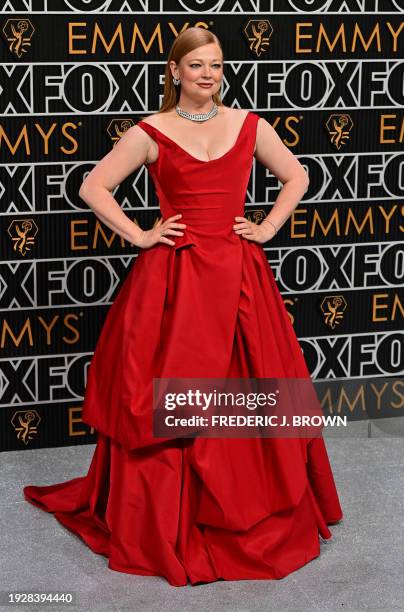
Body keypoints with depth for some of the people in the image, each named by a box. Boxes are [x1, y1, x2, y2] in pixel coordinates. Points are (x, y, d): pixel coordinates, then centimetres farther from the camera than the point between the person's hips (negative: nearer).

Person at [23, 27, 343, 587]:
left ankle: (260, 517, 21)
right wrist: (138, 236, -5)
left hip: (238, 277, 2)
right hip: (172, 279, -2)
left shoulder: (249, 125, 8)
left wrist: (269, 227, 7)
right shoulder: (150, 133, 1)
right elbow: (93, 188, 1)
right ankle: (165, 525, 12)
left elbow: (297, 177, 19)